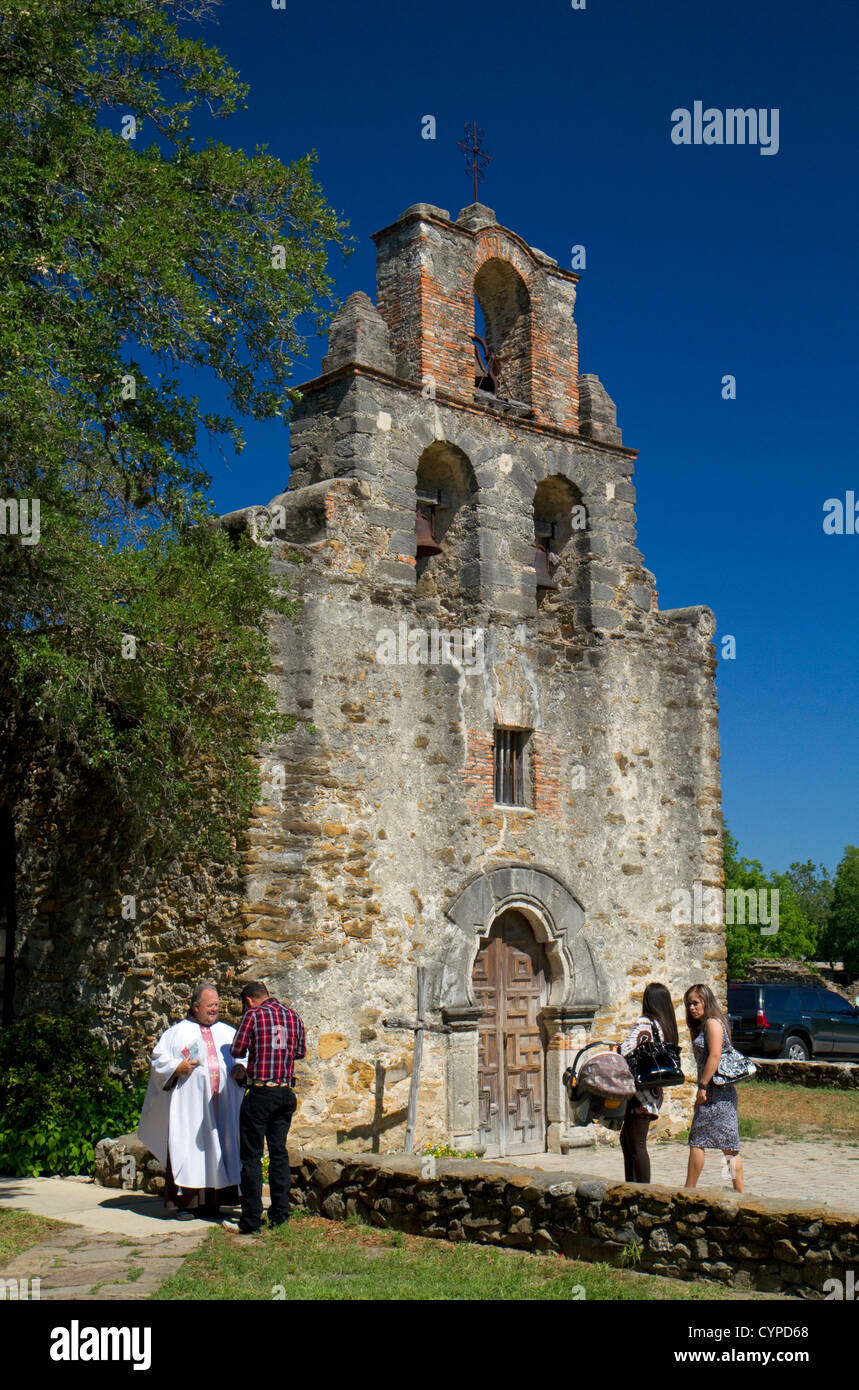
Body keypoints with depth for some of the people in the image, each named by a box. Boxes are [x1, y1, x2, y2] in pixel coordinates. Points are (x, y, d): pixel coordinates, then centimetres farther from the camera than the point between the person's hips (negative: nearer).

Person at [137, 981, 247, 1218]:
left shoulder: (228, 1033, 17)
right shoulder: (178, 1032, 6)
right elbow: (158, 1059, 2)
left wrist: (241, 1069, -1)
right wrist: (178, 1068, -15)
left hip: (222, 1106, 4)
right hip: (189, 1105, -3)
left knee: (218, 1151, 2)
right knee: (187, 1150, -6)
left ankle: (211, 1203, 9)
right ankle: (184, 1203, 2)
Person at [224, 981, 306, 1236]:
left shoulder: (254, 1015, -7)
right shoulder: (292, 1016, 8)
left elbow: (236, 1050, -2)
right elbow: (300, 1052, 16)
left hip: (259, 1094, -5)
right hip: (285, 1093, 5)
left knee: (252, 1157, 2)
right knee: (279, 1153, 12)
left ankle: (251, 1221, 3)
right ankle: (280, 1216, 14)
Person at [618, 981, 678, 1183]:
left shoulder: (643, 1023, -13)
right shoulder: (667, 1026, 10)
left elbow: (624, 1052, -20)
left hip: (641, 1093, -8)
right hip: (654, 1092, 8)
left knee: (636, 1144, -3)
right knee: (626, 1139, 19)